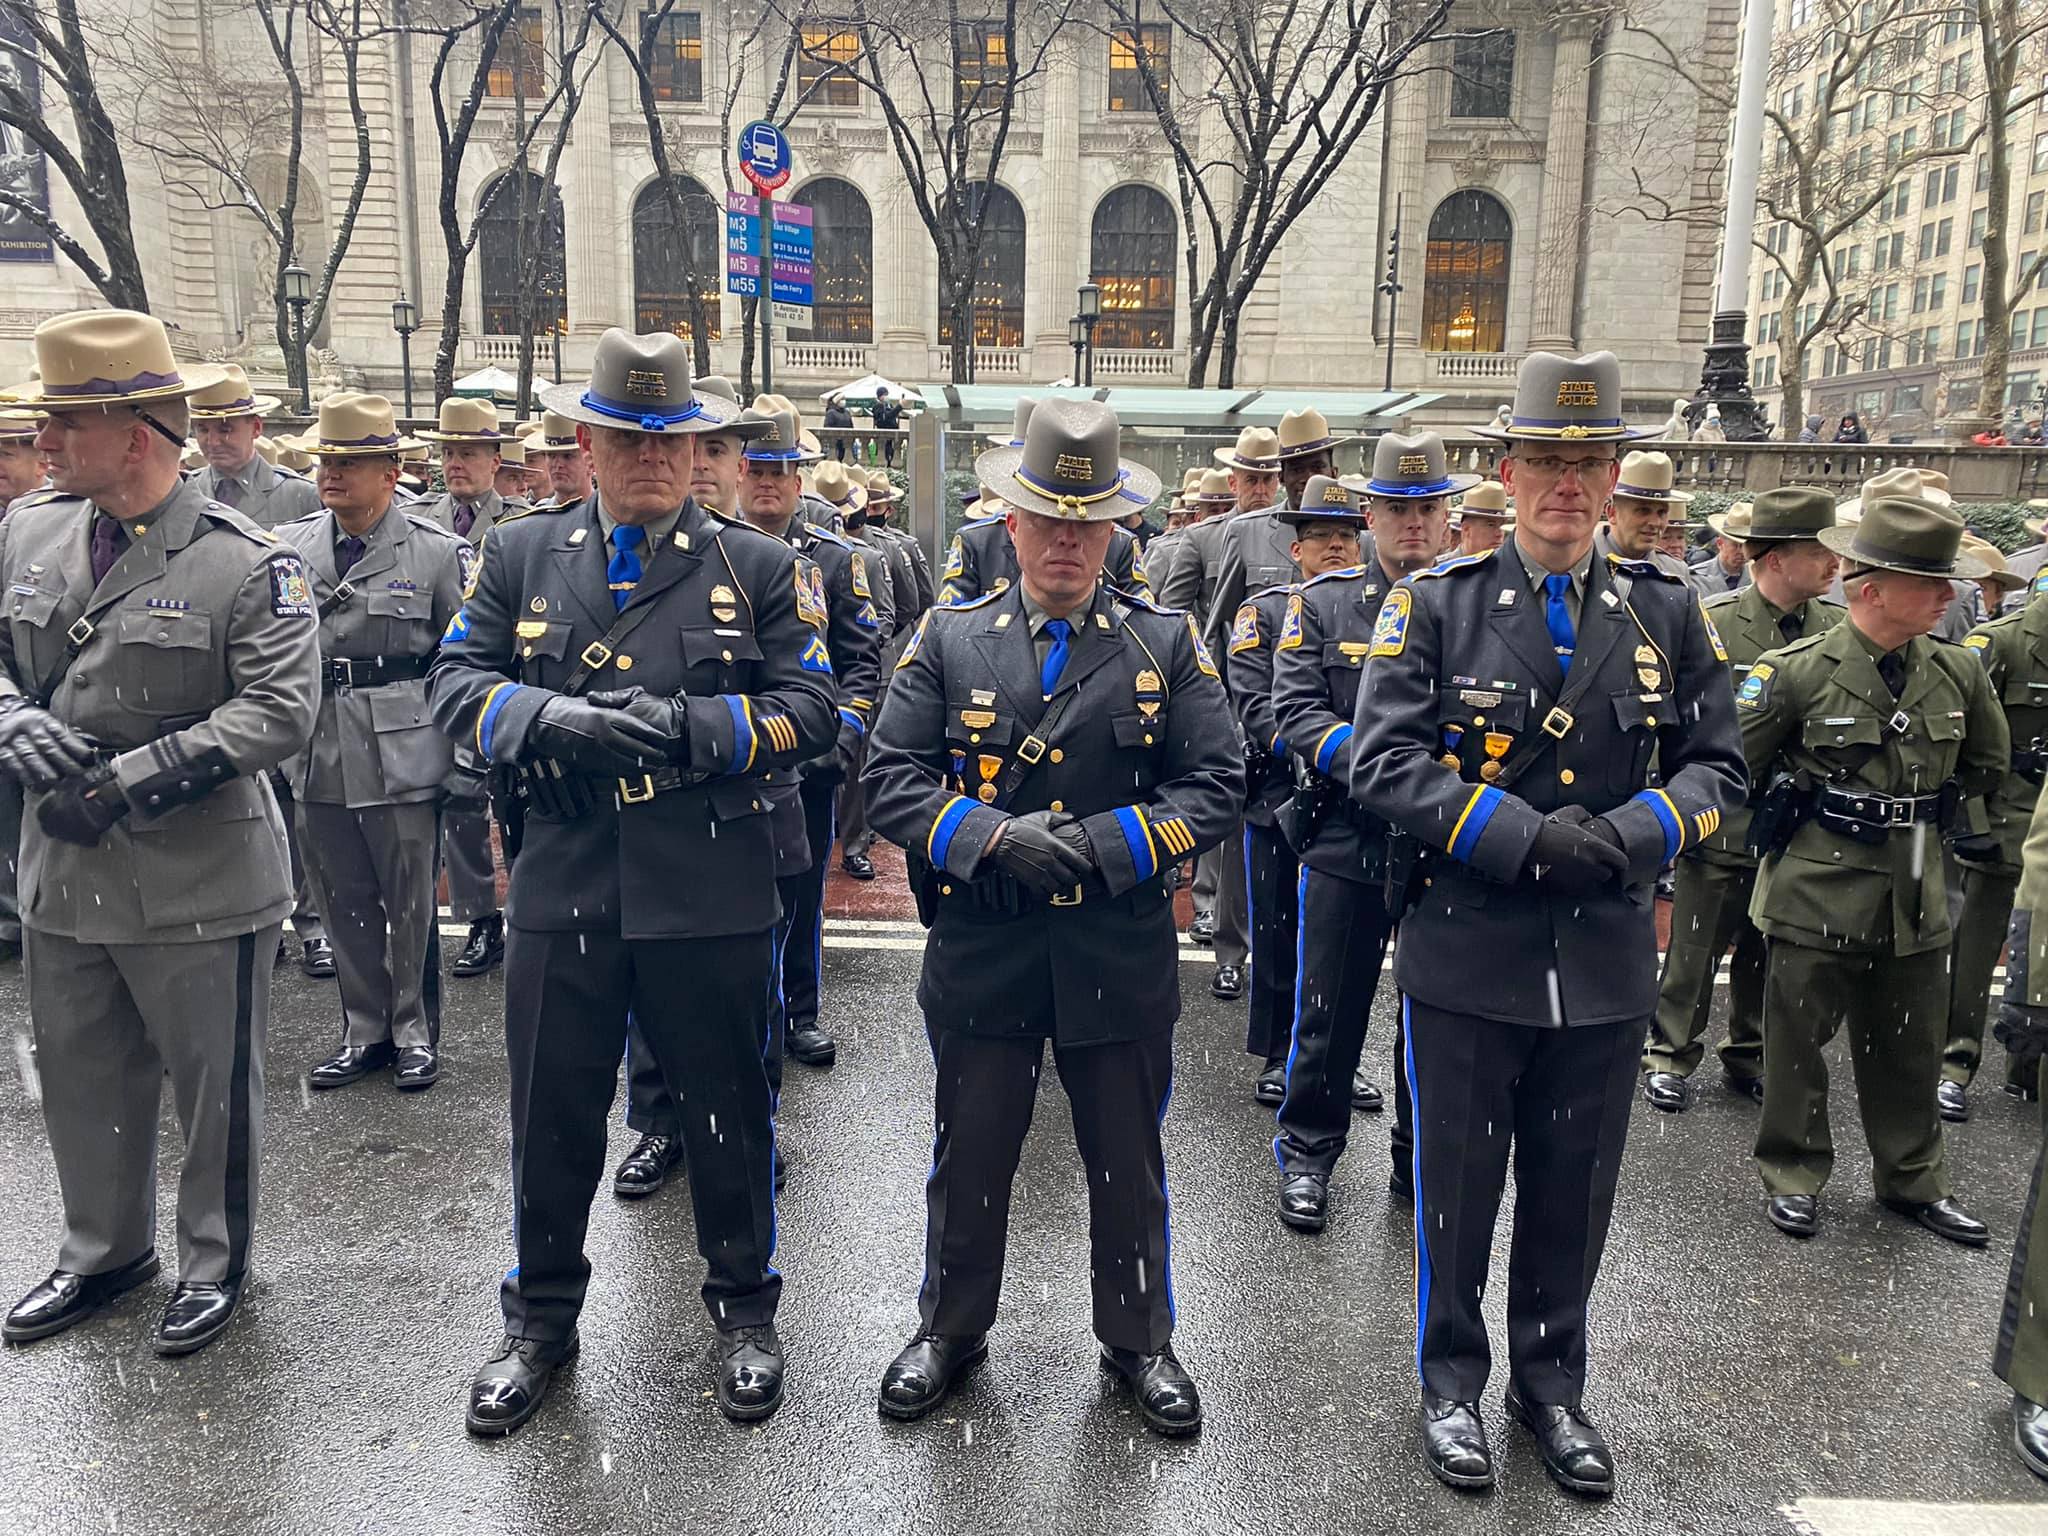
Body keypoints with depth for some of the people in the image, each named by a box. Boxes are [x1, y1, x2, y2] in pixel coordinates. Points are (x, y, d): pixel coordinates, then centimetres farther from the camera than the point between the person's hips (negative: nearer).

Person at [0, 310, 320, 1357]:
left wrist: (126, 781, -22)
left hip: (202, 883, -5)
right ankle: (104, 1251, 42)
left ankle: (214, 1262, 33)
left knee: (214, 1087, 10)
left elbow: (280, 712, -19)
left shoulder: (246, 564, -13)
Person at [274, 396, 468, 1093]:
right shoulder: (289, 544, 7)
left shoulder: (437, 550, -4)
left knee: (411, 902, 5)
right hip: (319, 757, 4)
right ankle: (365, 1031, 27)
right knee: (344, 902, 12)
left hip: (403, 755, -4)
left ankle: (415, 1031, 21)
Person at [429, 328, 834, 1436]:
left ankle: (744, 1311, 34)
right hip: (563, 889, 2)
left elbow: (811, 711, -4)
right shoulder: (520, 557, 9)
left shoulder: (759, 566, 3)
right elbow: (453, 684, 3)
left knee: (727, 1111, 12)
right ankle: (540, 1319, 35)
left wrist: (689, 723, -18)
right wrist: (554, 721, -16)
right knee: (551, 1115, 13)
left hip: (711, 897, -1)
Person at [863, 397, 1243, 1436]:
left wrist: (1102, 845, -16)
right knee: (969, 1156, 14)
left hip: (1120, 957, 0)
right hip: (980, 952, 0)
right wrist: (993, 837, -19)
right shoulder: (949, 639, 2)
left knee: (1128, 1163, 14)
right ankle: (950, 1330, 37)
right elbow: (891, 778, -3)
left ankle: (1138, 1339, 37)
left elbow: (1217, 786, -3)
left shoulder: (1168, 644, 2)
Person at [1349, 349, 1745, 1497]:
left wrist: (1628, 835, -14)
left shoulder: (1668, 616, 4)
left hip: (1607, 961, 3)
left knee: (1575, 1190, 17)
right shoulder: (1436, 604, -5)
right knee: (1457, 1184, 12)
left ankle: (1553, 1381, 39)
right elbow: (1384, 761, -12)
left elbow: (1718, 767, 6)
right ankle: (1453, 1378, 34)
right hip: (1467, 956, -2)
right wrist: (1528, 839, -21)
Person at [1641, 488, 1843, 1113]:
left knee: (1770, 955, 16)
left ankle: (1750, 1058, 33)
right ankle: (1670, 1058, 22)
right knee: (1696, 950, 7)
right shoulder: (1714, 622, -10)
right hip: (1724, 824, -4)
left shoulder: (1837, 628, 1)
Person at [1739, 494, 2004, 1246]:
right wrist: (1795, 807, 2)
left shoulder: (1957, 672, 1)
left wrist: (1923, 812, 13)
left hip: (1915, 895, 5)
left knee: (1909, 1049, 16)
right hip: (1816, 894, -4)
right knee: (1797, 1041, 8)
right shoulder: (1799, 671, -14)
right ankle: (1792, 1176, 24)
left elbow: (1988, 761, 18)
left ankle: (1914, 1181, 34)